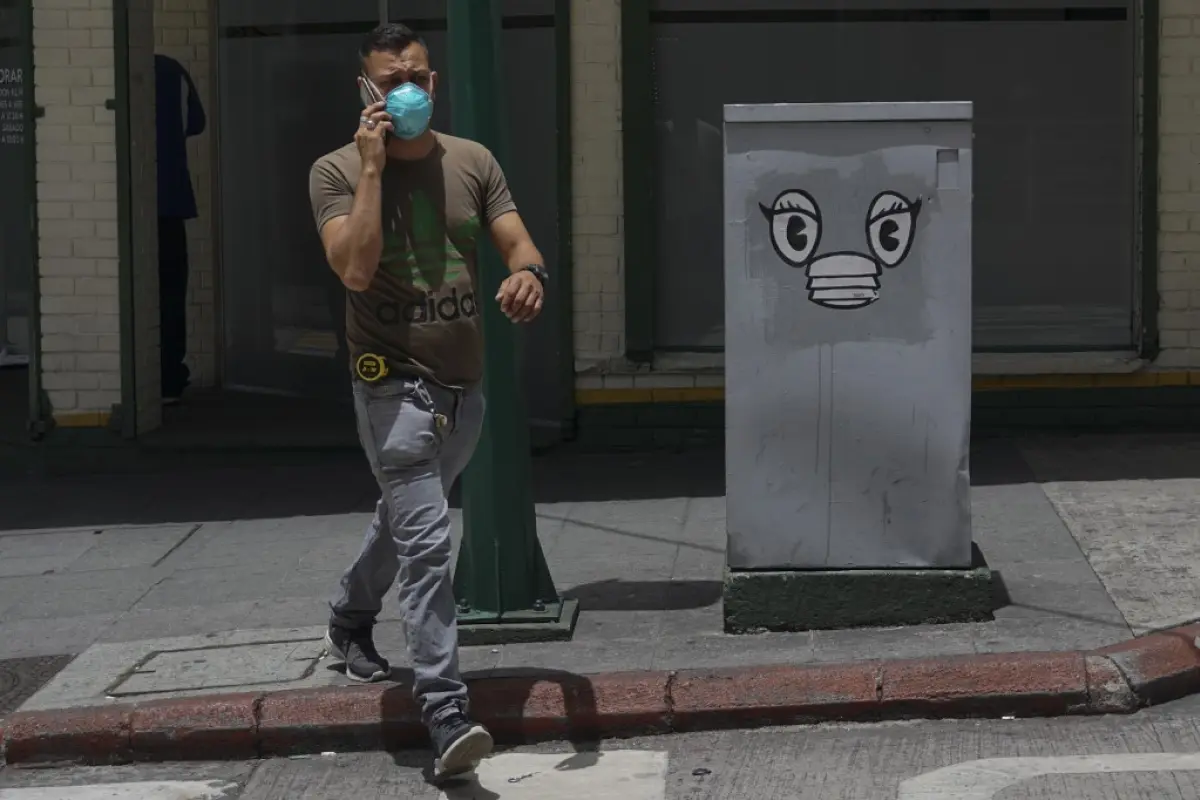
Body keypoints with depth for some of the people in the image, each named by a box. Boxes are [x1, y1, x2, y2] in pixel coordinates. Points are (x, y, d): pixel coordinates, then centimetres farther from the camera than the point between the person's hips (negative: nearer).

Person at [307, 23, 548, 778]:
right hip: (396, 385, -5)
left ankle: (350, 620, 52)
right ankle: (447, 715, -18)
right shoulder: (338, 170, -6)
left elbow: (518, 242, -4)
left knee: (405, 517, 25)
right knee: (427, 543, -15)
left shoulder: (473, 161, 5)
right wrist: (372, 166, -18)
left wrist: (528, 272, -28)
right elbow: (356, 268, -20)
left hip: (465, 384, 5)